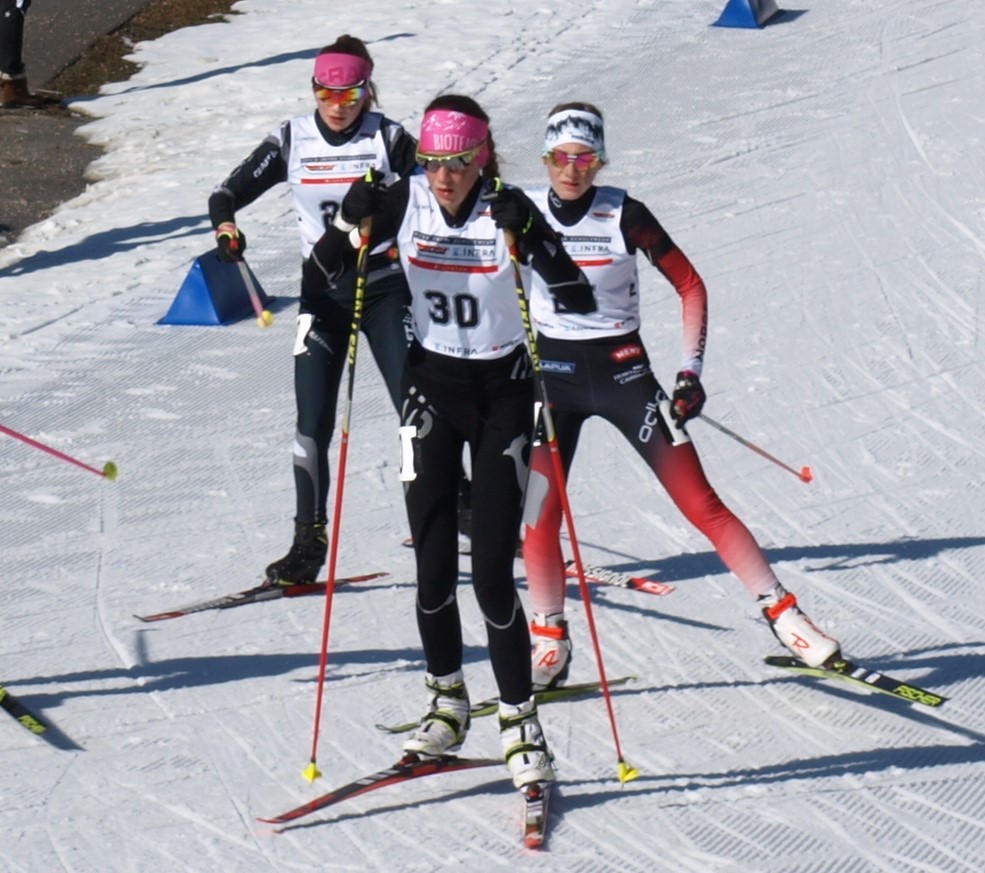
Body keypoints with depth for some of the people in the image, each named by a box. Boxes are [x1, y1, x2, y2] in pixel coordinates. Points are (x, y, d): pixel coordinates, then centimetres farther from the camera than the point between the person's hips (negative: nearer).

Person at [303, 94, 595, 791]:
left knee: (493, 574, -9)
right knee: (434, 569, 0)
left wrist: (528, 237, -32)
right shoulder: (403, 202, -7)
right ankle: (447, 700, 22)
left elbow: (581, 301, -20)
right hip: (431, 388, 3)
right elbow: (318, 278, -3)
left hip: (502, 393, -2)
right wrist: (351, 221, -20)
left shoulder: (510, 212, -14)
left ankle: (521, 722, 2)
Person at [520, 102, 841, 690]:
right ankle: (550, 643, 5)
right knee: (539, 514, -10)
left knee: (700, 502, -6)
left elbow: (691, 286, -2)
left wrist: (691, 371, -8)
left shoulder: (625, 216, -10)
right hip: (549, 373, 2)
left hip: (623, 371, -2)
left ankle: (785, 617, -2)